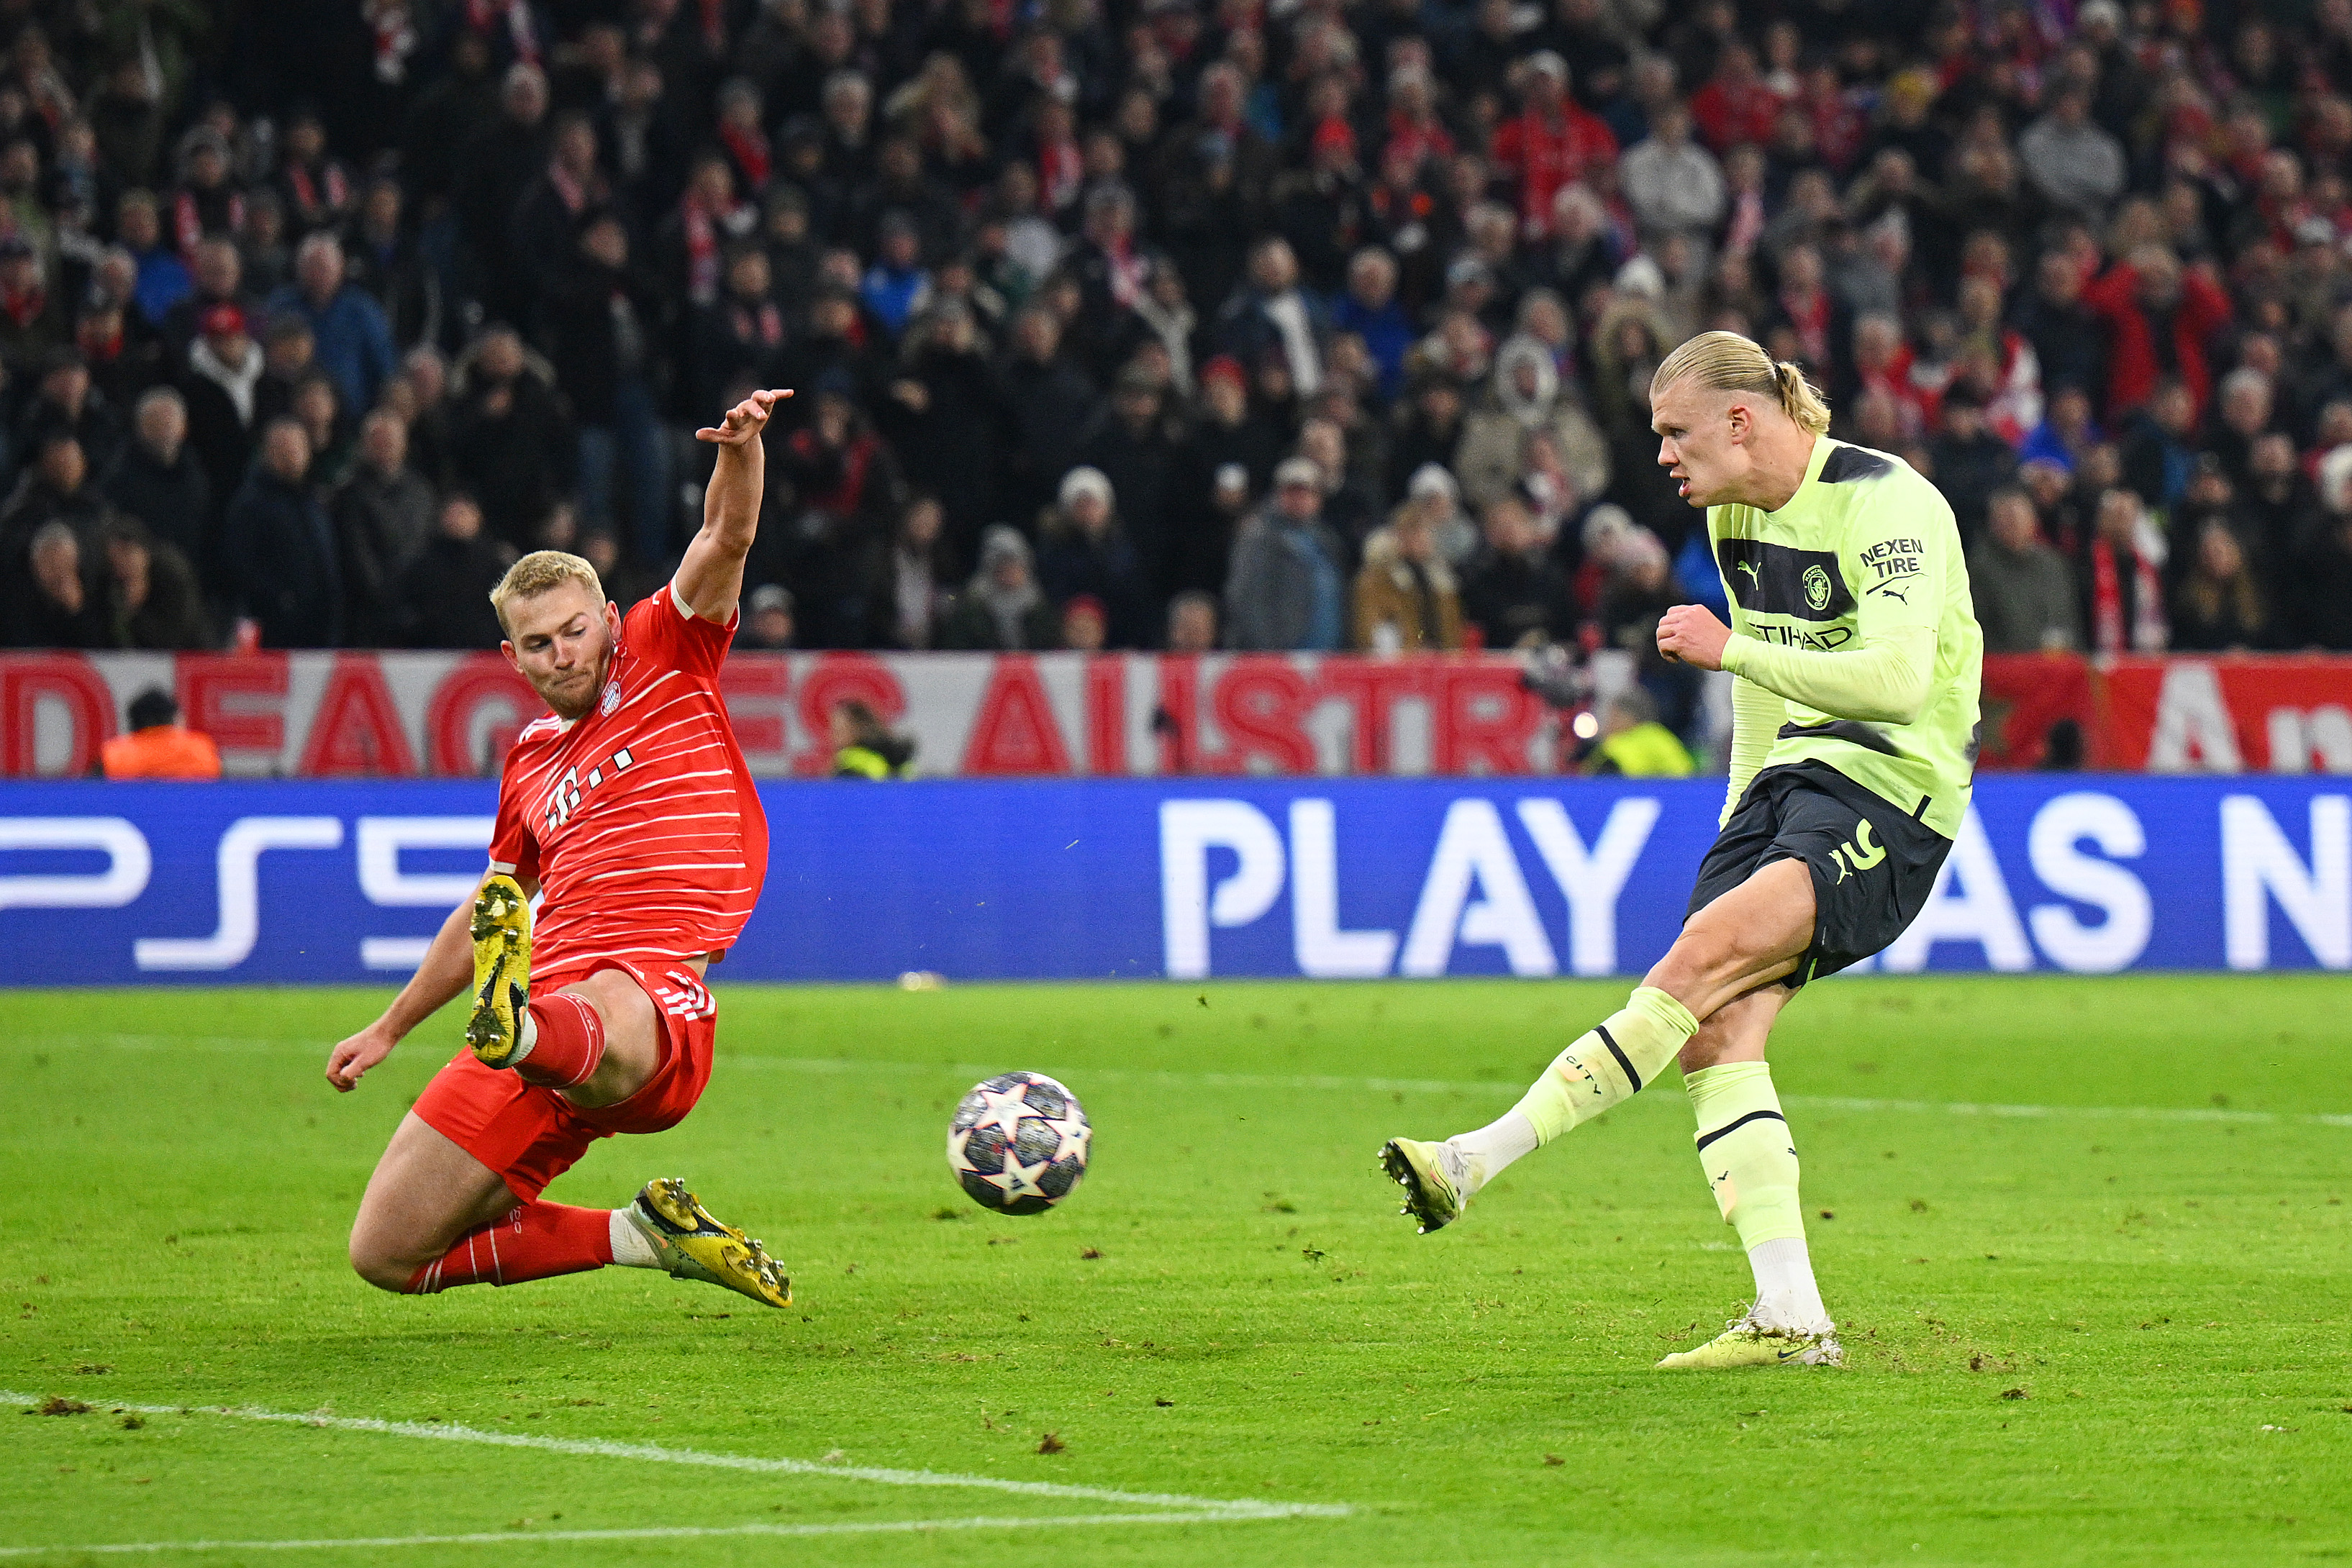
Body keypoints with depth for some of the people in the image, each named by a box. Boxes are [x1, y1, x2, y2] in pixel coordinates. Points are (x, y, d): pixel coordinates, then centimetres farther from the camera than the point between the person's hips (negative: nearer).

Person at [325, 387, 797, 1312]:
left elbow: (727, 539, -4)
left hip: (647, 997, -7)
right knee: (387, 1255, -1)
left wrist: (741, 449, -25)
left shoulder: (667, 658, 12)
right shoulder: (530, 761, 25)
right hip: (545, 1006, 7)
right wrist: (389, 1028, 45)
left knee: (605, 1035, -46)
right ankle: (638, 1232, 8)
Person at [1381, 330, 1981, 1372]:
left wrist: (1729, 651, -22)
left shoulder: (1884, 503, -14)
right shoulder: (1735, 517, 13)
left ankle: (1480, 1159, -30)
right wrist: (1743, 812, 23)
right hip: (1793, 779, 8)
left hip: (1891, 792, -8)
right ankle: (1791, 1319, -14)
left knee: (1703, 956, -26)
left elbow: (1895, 676, -26)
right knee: (1716, 1030, -11)